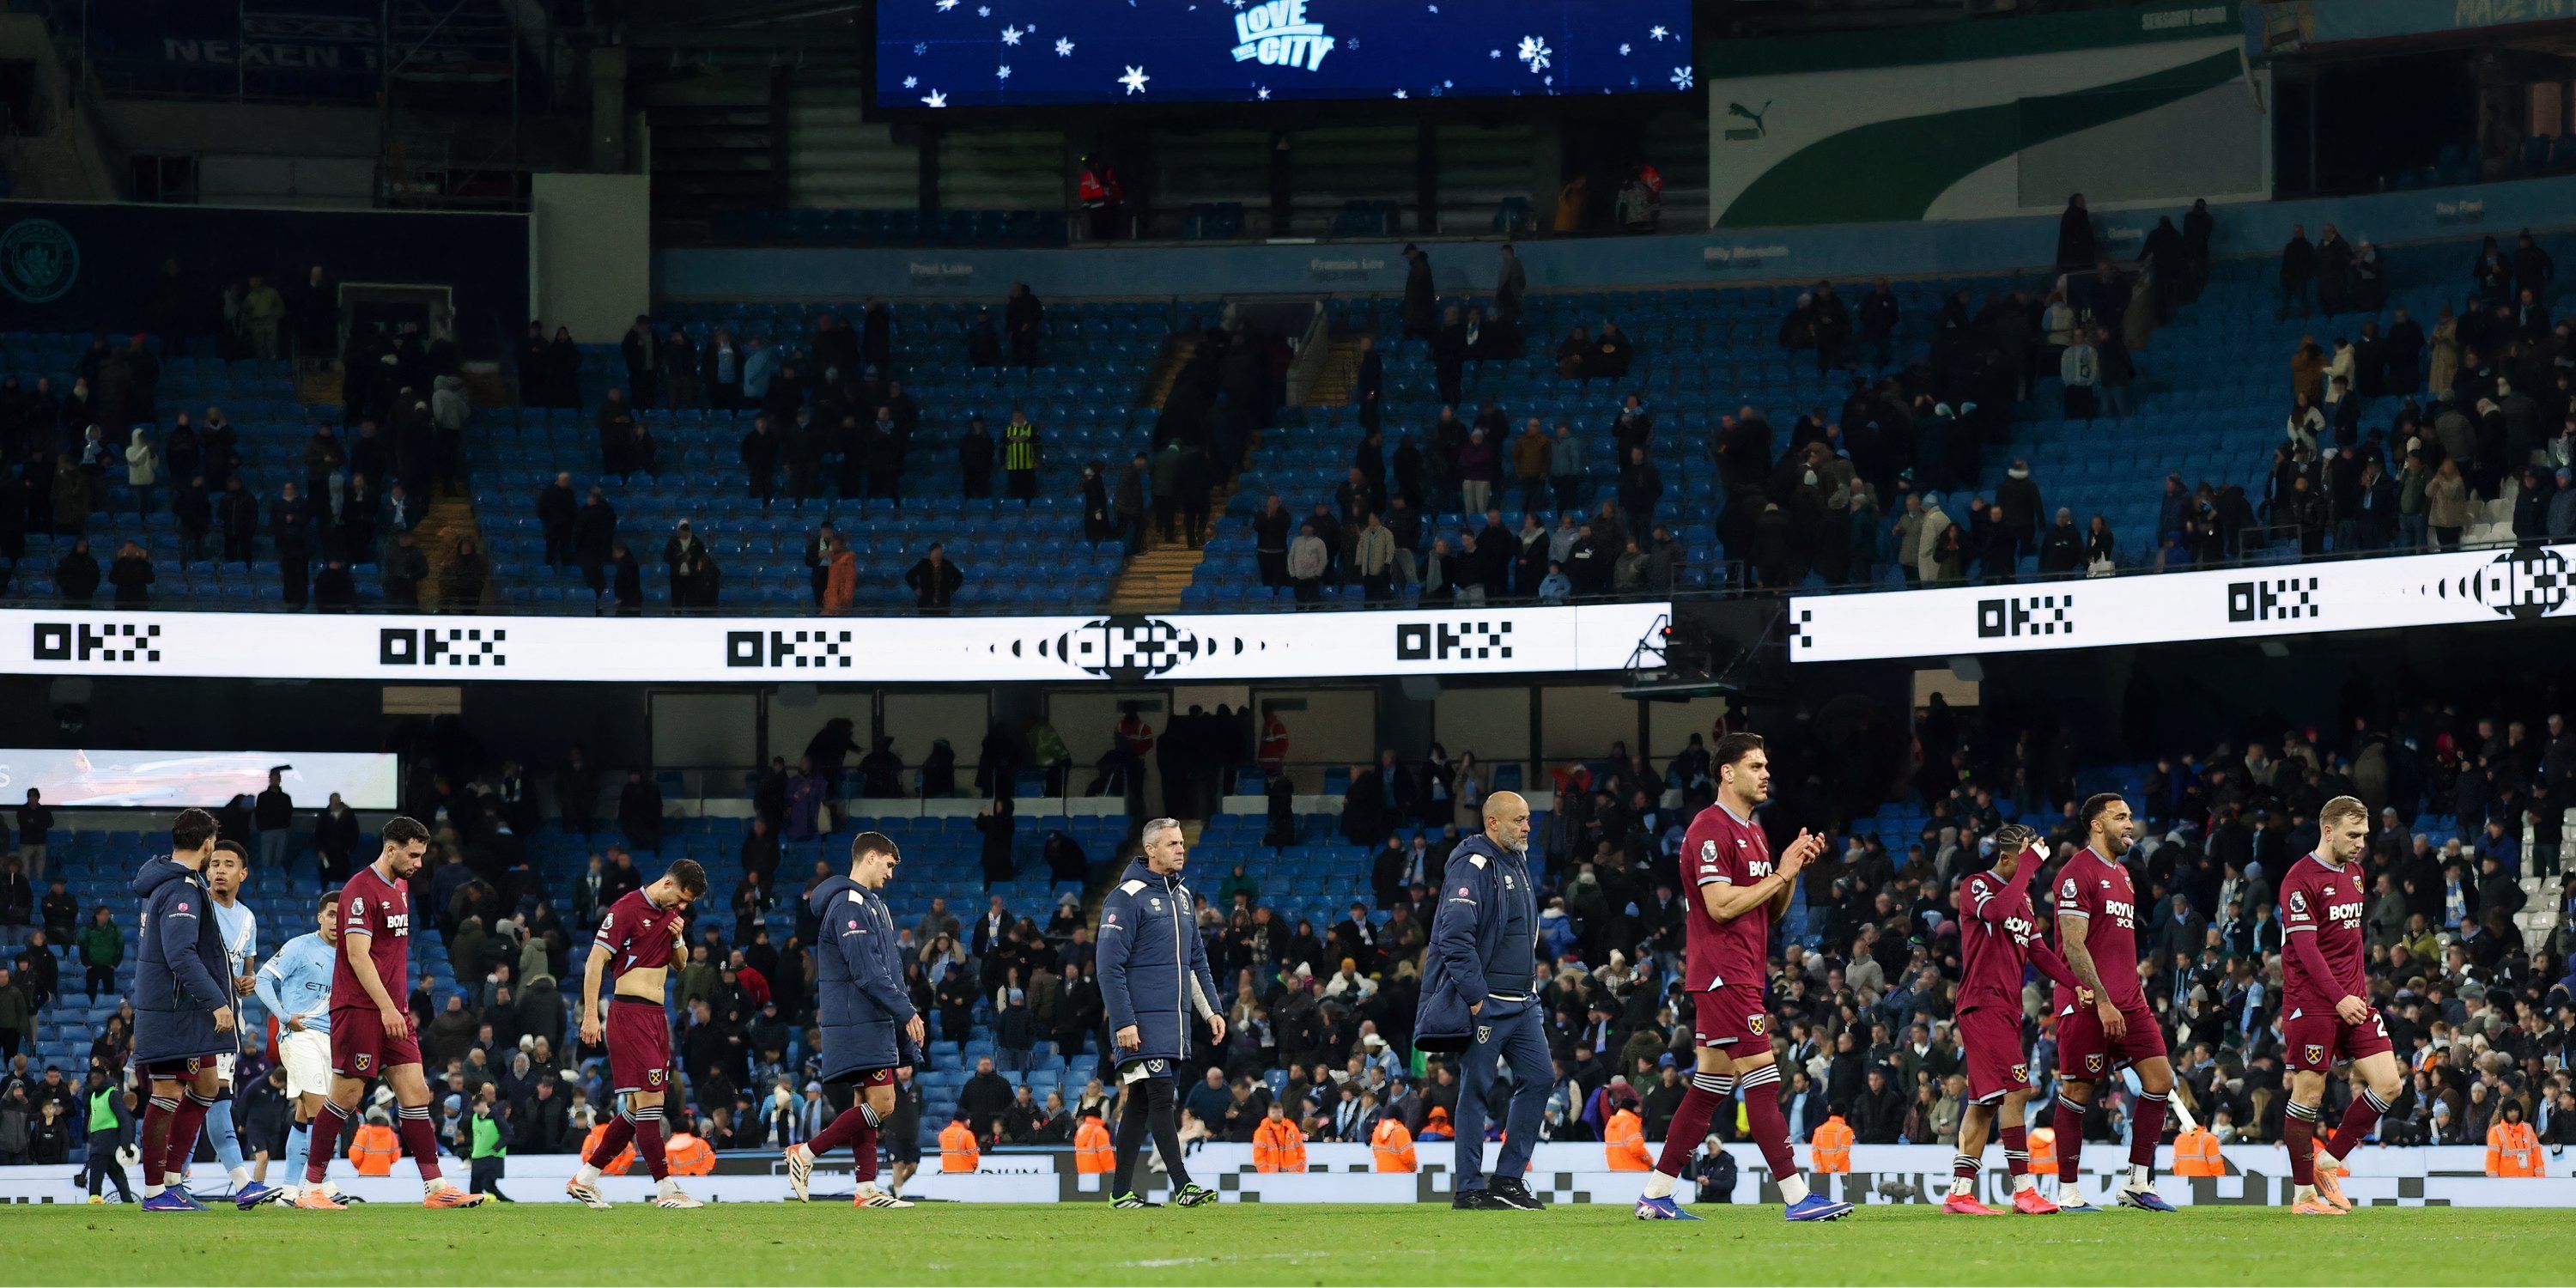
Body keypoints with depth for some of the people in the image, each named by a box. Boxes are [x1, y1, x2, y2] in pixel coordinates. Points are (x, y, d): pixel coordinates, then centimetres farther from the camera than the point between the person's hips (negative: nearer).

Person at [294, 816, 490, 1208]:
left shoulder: (401, 887, 16)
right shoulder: (361, 889, -12)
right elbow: (357, 955, -18)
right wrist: (387, 1007, -22)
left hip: (391, 1010, 8)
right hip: (358, 1009, -8)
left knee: (415, 1094, 1)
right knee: (346, 1095, -4)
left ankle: (435, 1187, -1)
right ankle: (311, 1188, 5)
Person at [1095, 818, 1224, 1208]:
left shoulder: (1183, 896, 16)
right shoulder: (1126, 898, -9)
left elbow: (1196, 961, 25)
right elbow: (1109, 967, -13)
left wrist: (1212, 1010, 17)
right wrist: (1124, 1022, -18)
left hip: (1176, 1022, 8)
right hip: (1143, 1022, -8)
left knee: (1142, 1104, 8)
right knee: (1161, 1098, -12)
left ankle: (1120, 1192, 9)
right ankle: (1182, 1186, -15)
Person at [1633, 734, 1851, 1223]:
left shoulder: (1753, 833, 20)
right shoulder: (1710, 829, -11)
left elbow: (1772, 910, 23)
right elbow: (1721, 905, -19)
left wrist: (1794, 869, 6)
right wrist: (1780, 874, -14)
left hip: (1744, 976, 10)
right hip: (1724, 975, -10)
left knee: (1712, 1083, 9)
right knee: (1761, 1078, -12)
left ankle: (1655, 1196, 12)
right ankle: (1797, 1196, -15)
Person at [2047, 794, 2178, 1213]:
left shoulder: (2121, 873, 19)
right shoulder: (2077, 873, -9)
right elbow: (2073, 945, -15)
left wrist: (2134, 996, 16)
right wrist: (2102, 1001, -18)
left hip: (2126, 1001, 9)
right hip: (2087, 1002, -9)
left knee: (2159, 1080, 1)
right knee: (2077, 1092, -3)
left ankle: (2138, 1183, 8)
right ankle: (2067, 1192, 4)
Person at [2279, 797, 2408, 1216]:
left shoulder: (2354, 873, 14)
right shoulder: (2300, 879, -11)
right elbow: (2305, 947, -18)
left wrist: (2359, 989, 18)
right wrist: (2339, 998, -24)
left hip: (2353, 1000, 8)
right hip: (2311, 1003, -8)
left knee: (2388, 1085, -3)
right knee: (2308, 1094, -3)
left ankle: (2327, 1163, 9)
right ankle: (2303, 1194, 8)